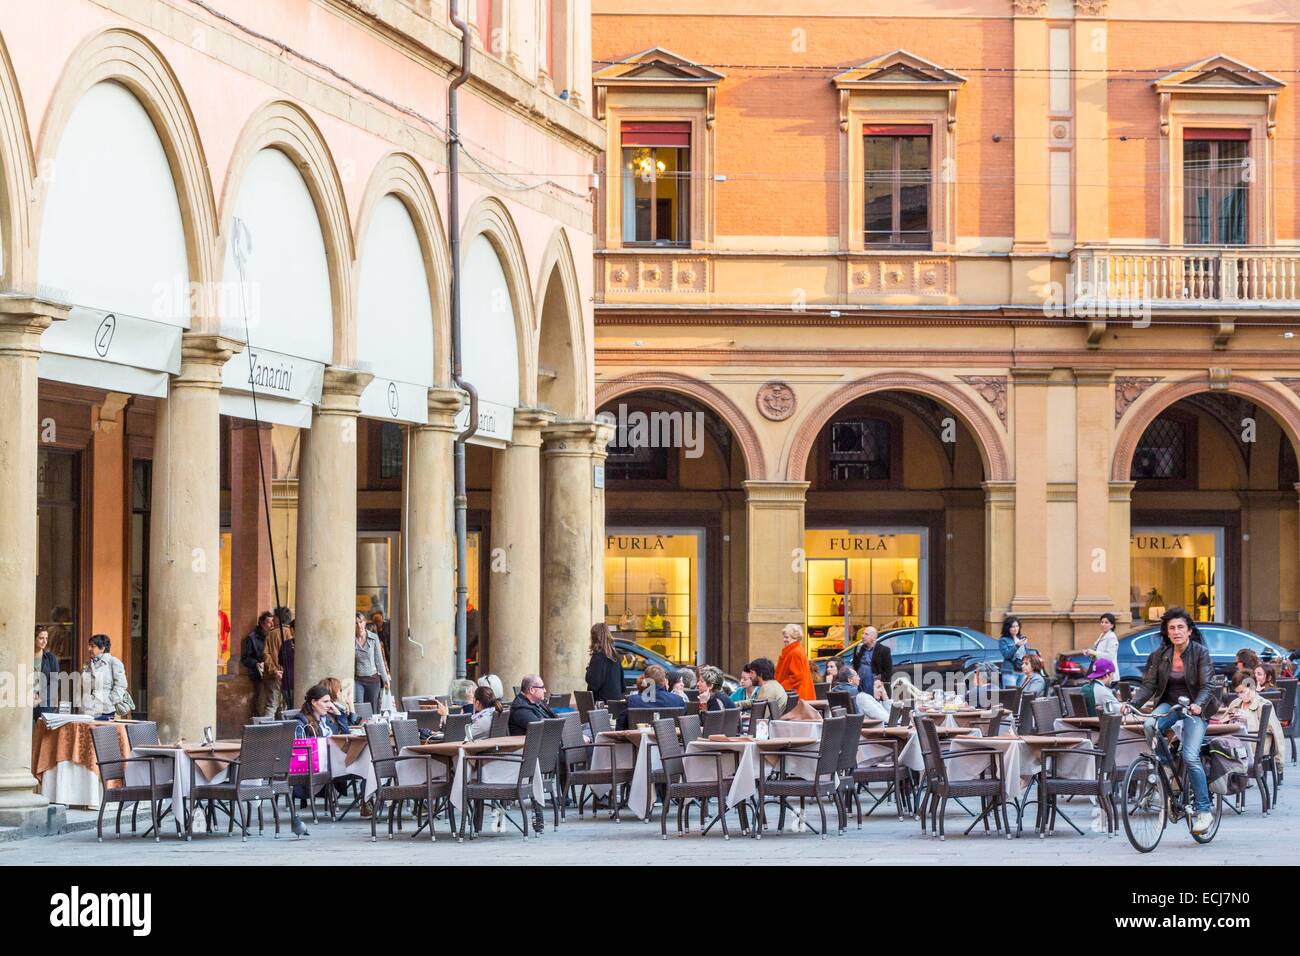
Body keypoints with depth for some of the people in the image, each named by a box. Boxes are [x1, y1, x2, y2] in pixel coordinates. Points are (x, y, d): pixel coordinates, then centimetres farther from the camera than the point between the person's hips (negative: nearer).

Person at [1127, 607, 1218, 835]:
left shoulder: (1200, 652, -7)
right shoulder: (1160, 655, 4)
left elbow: (1207, 686, -15)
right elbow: (1148, 685, 0)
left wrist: (1198, 705, -35)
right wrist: (1133, 703, -19)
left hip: (1194, 708, -4)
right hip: (1169, 704, 4)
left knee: (1190, 756, -21)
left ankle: (1204, 811, -13)